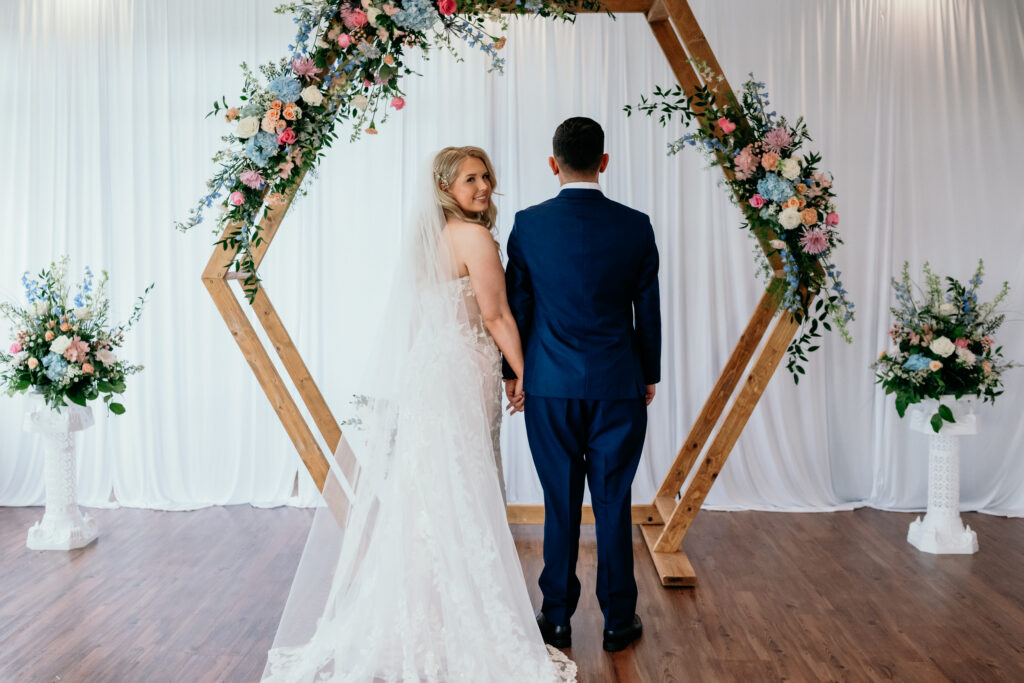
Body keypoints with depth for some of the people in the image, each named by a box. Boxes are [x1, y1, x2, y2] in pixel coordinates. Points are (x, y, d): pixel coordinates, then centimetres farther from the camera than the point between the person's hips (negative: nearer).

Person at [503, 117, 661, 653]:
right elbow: (648, 310, 3)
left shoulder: (528, 224, -4)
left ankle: (557, 618, 19)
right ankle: (618, 620, 19)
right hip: (619, 387, 0)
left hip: (549, 387, 0)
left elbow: (516, 305, 2)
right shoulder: (635, 226, -3)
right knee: (613, 503, 8)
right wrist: (649, 374, 15)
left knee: (560, 504, 8)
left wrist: (513, 372, 13)